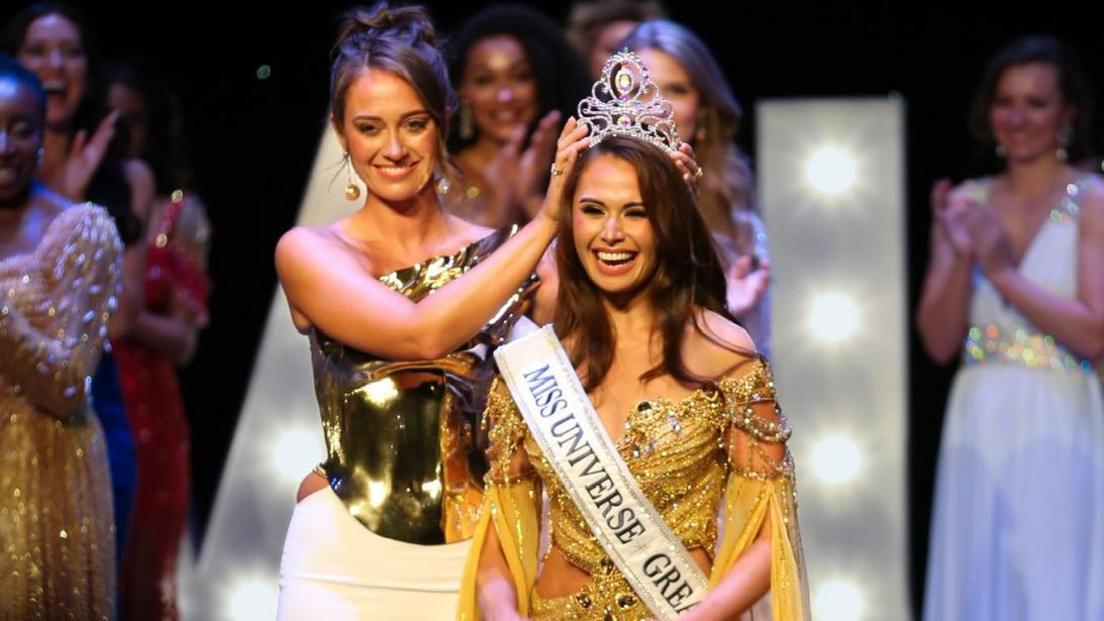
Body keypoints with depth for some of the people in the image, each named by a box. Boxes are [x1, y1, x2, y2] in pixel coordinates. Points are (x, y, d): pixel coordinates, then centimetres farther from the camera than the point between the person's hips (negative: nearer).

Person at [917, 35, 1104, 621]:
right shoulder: (965, 204, 9)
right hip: (978, 425, 4)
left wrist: (1003, 271, -14)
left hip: (1056, 428, -4)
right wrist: (962, 259, -10)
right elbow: (939, 342, 4)